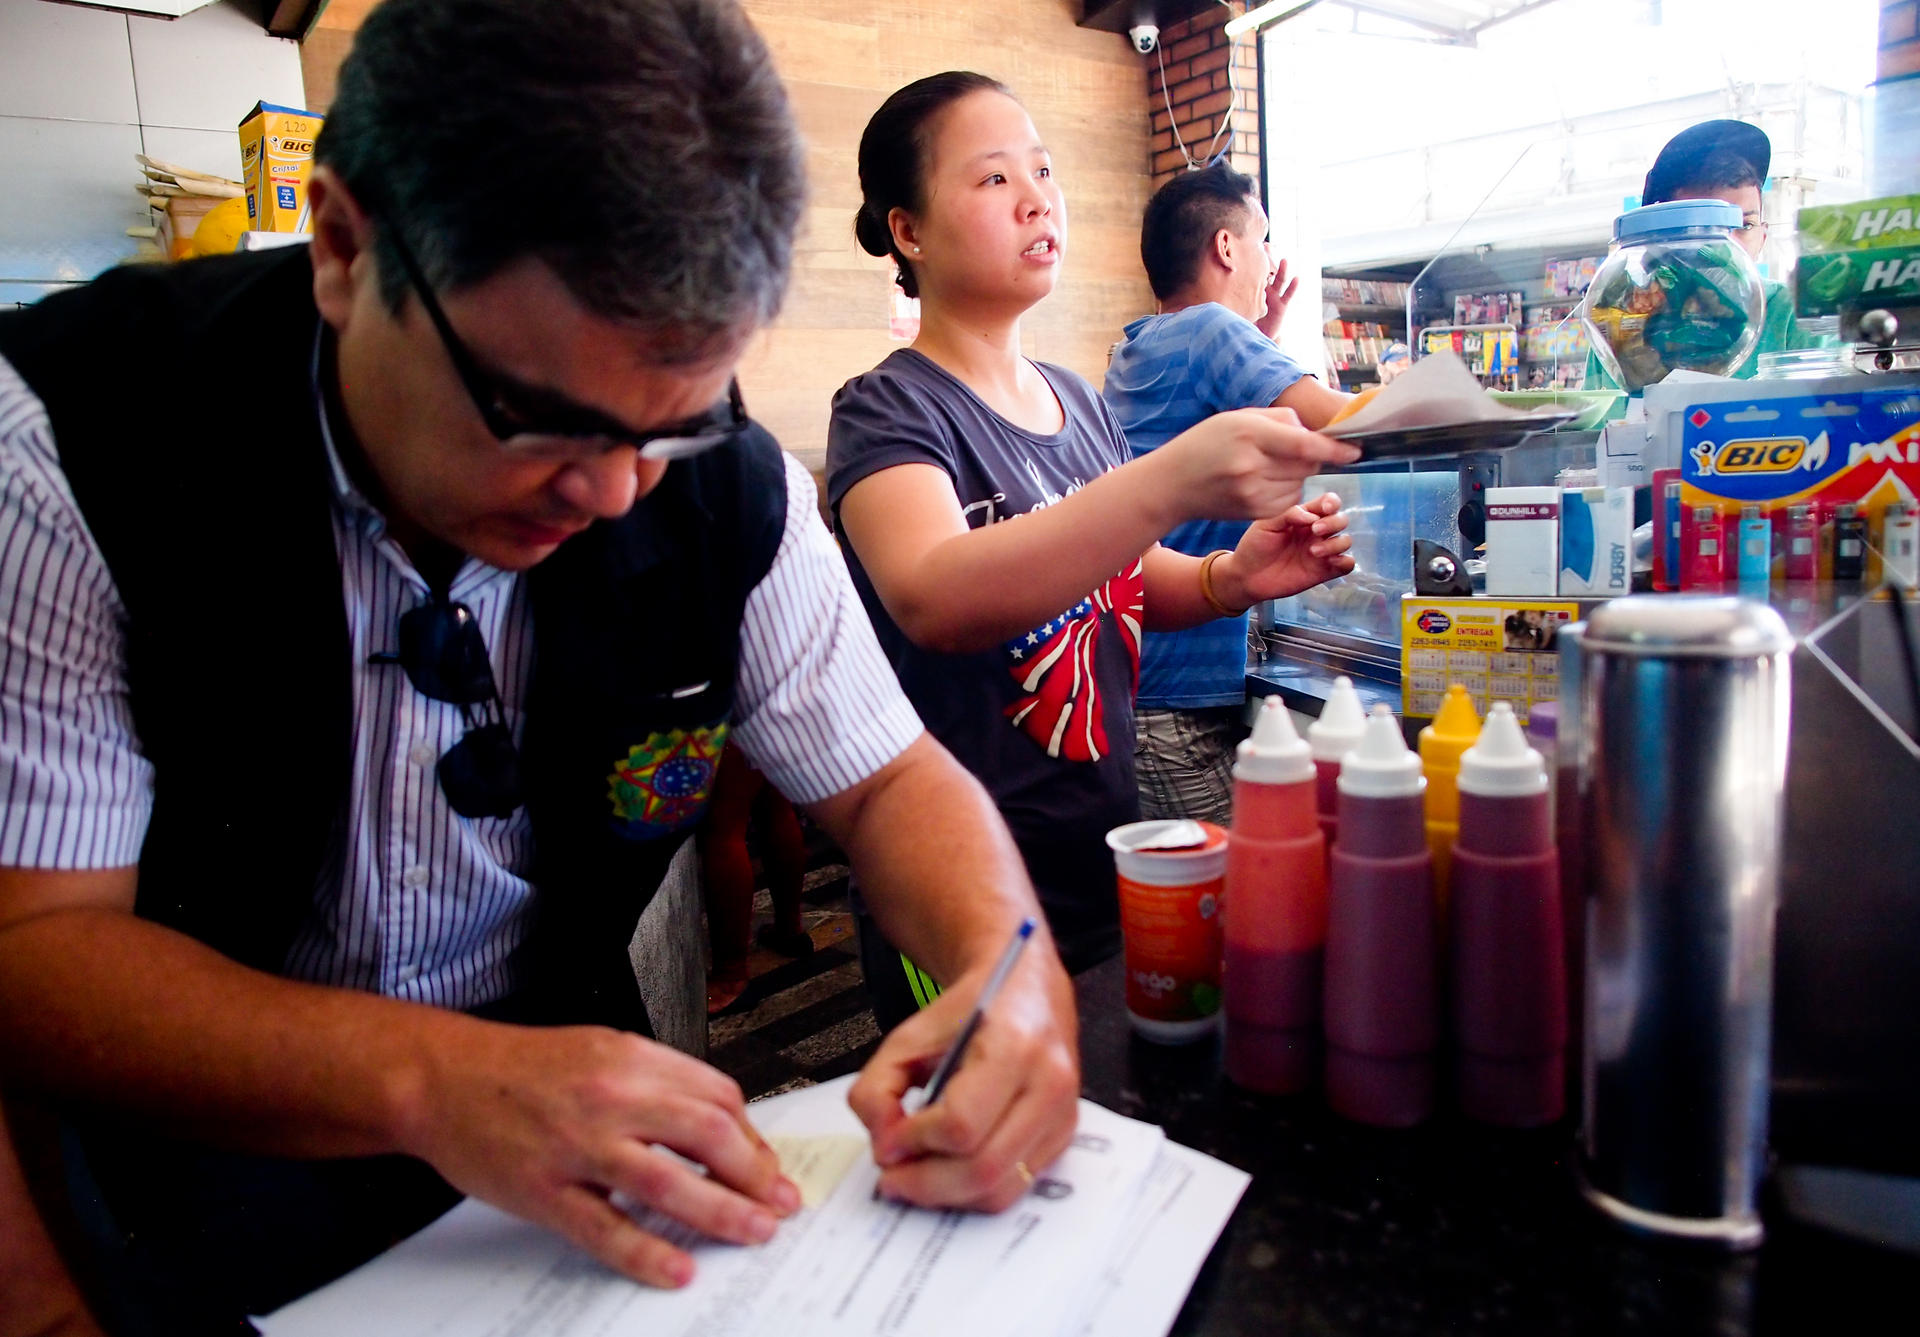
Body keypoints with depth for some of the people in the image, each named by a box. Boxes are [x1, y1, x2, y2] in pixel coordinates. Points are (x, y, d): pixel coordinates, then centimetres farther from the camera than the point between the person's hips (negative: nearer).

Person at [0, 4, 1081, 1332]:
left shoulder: (727, 487, -12)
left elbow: (889, 780, -5)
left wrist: (1013, 969, -24)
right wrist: (429, 1079, -33)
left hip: (568, 1096, 2)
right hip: (221, 1139, -1)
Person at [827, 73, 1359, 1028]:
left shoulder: (1076, 400, 7)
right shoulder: (887, 411, -14)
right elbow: (934, 599, -33)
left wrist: (1231, 578, -6)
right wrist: (1178, 479, -44)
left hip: (1110, 869, 7)